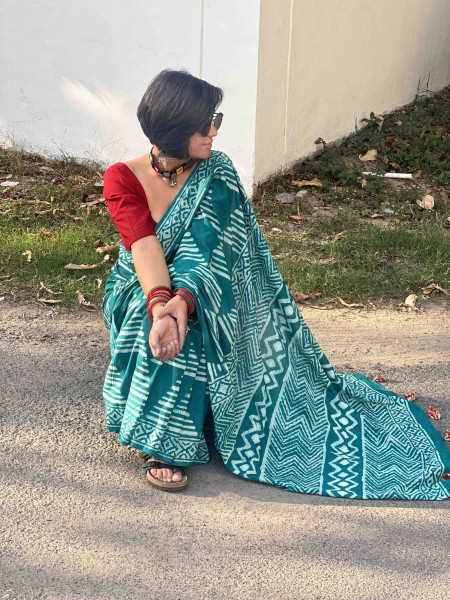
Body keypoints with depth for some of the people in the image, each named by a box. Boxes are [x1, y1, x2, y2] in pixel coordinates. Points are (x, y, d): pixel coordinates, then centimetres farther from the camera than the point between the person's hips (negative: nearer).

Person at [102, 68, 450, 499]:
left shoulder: (216, 176, -10)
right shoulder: (121, 179, -11)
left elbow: (205, 252, -25)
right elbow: (145, 249, -26)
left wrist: (181, 303, -45)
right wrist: (159, 308, -46)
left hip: (209, 303, 1)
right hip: (142, 298, -1)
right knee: (170, 327, -31)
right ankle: (165, 444, -19)